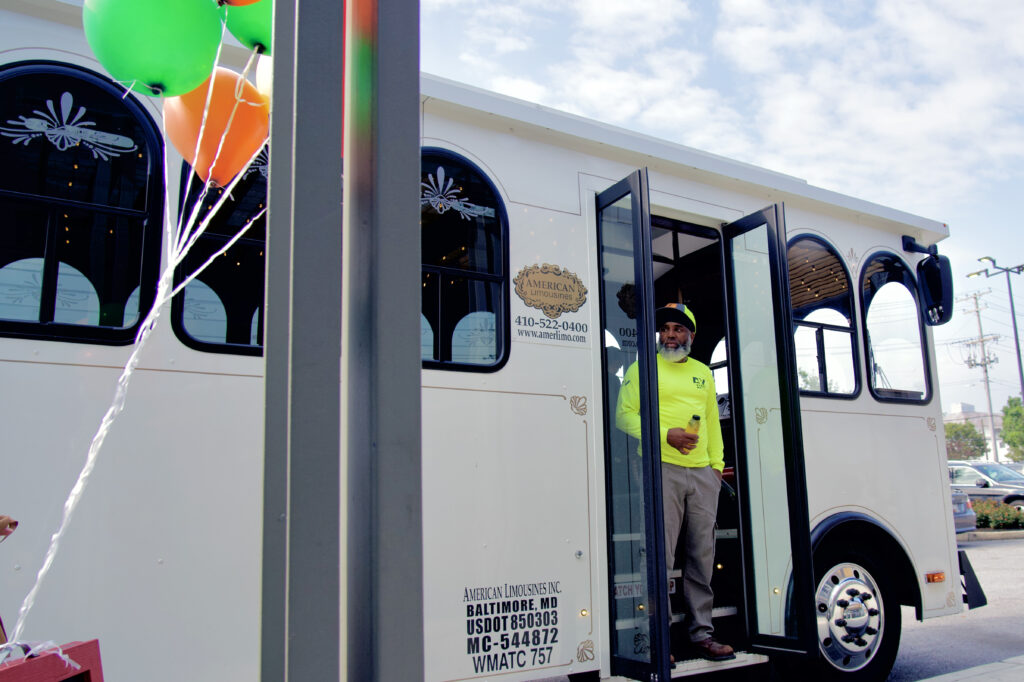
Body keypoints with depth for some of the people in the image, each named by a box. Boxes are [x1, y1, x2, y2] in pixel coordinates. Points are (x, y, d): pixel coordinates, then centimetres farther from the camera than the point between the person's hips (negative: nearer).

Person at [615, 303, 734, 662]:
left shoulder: (703, 372, 21)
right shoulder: (643, 369, 5)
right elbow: (624, 415, -2)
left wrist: (717, 463, 15)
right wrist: (666, 434, -13)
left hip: (703, 473, 5)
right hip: (662, 468, -5)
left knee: (702, 555, 7)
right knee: (660, 554, -7)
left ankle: (702, 633, 16)